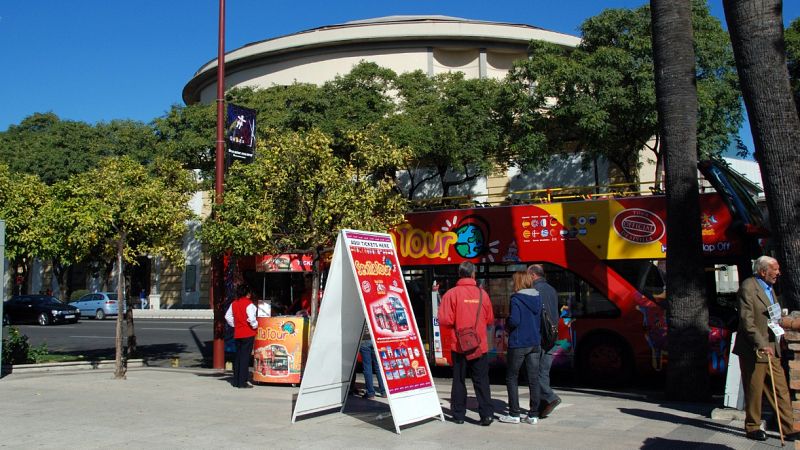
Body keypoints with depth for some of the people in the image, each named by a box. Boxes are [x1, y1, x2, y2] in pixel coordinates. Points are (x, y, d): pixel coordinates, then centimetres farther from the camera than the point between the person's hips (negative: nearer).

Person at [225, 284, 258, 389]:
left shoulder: (234, 303, 7)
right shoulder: (249, 304, -13)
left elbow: (227, 316, 11)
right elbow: (251, 318, -21)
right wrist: (255, 325, -4)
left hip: (237, 334, 7)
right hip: (248, 334, -6)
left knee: (238, 356, 14)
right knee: (245, 357, -3)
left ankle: (236, 381, 19)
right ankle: (242, 382, -3)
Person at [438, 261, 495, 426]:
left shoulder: (452, 294, -9)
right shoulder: (482, 293, -1)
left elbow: (444, 320, -12)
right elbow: (490, 320, 6)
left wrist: (451, 332, 8)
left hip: (459, 345, -1)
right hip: (480, 345, 1)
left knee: (459, 380, 10)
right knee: (481, 380, 7)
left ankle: (458, 414, 14)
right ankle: (486, 414, 0)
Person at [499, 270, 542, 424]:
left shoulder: (516, 299, -14)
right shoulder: (538, 298, 7)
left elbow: (514, 320, -21)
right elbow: (543, 319, 12)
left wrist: (506, 324, -2)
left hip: (518, 344, -6)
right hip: (535, 343, 6)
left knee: (511, 378, 6)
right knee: (533, 379, 8)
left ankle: (514, 414, 7)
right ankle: (533, 414, 11)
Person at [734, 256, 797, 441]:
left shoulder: (769, 287, 15)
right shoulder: (747, 287, -13)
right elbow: (747, 321, -19)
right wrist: (761, 344, -23)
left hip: (771, 349, 8)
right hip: (753, 350, -8)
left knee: (781, 390, 8)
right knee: (754, 390, 2)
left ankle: (788, 429, 14)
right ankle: (752, 428, 15)